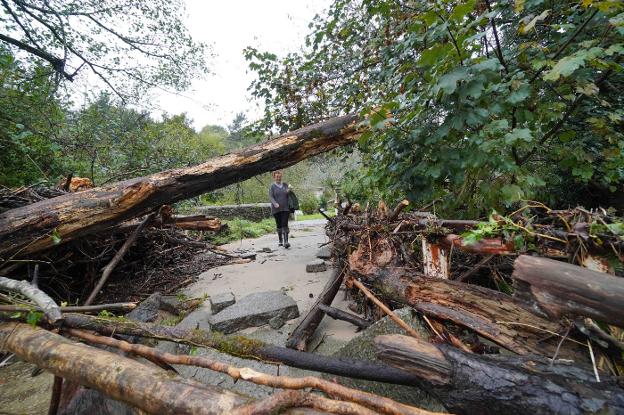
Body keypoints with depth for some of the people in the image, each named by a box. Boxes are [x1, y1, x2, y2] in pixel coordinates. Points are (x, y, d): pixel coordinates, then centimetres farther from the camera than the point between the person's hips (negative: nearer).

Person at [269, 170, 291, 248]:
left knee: (285, 225, -9)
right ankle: (280, 241, 20)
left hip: (285, 208, 1)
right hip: (276, 209, -1)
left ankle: (286, 241, -14)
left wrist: (289, 192, -7)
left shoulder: (285, 185, 11)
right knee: (279, 225, 6)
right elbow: (270, 197, -8)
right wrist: (275, 203, -27)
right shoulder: (272, 186, 1)